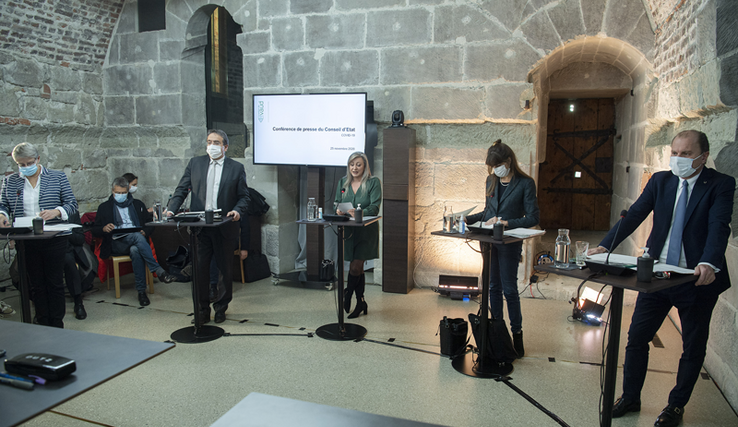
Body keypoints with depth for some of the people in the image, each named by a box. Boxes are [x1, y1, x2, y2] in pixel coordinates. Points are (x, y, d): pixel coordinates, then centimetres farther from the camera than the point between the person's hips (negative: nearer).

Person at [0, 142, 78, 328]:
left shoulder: (58, 177, 3)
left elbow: (71, 203, -1)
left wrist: (56, 212, -20)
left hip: (53, 240, -2)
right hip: (26, 242, 2)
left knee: (55, 283, 3)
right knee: (36, 285, 10)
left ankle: (57, 325, 12)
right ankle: (43, 324, 20)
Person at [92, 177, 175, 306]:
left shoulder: (138, 204, 22)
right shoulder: (104, 207, 17)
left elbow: (150, 224, 19)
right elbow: (95, 231, 13)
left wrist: (145, 232, -6)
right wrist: (104, 229, -12)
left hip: (136, 241, 2)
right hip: (117, 243, -2)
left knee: (135, 250, -38)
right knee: (137, 236, -37)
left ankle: (141, 291, -35)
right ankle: (159, 271, -42)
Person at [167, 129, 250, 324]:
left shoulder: (236, 168, 4)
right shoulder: (195, 163, 9)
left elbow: (243, 196, 4)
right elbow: (181, 189, 7)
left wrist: (237, 210, -15)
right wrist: (171, 209, -7)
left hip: (225, 227, -1)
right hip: (199, 227, 1)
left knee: (226, 269, 8)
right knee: (200, 269, 3)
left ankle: (221, 308, 26)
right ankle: (203, 309, 18)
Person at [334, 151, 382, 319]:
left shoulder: (373, 182, -5)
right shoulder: (343, 182, 10)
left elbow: (374, 208, -13)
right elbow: (337, 202, 11)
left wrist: (358, 212, -31)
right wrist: (339, 210, -13)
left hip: (365, 231, -4)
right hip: (348, 229, 4)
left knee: (355, 266, -9)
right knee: (358, 267, 12)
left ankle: (348, 293, 15)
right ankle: (361, 303, 23)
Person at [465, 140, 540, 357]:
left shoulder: (525, 183, -8)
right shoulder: (492, 180, 10)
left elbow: (533, 218, -10)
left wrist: (506, 223, -19)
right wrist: (468, 219, 6)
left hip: (510, 243, -5)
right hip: (489, 241, 5)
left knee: (509, 288, -2)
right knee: (494, 287, 10)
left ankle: (517, 333, 13)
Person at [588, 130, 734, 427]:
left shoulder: (721, 185, -6)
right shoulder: (660, 181, 4)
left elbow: (719, 227, -20)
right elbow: (634, 216, -4)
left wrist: (708, 263, -38)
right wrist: (604, 246, -17)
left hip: (697, 279, -3)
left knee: (693, 348, 12)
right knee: (637, 338, 7)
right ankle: (630, 398, 26)